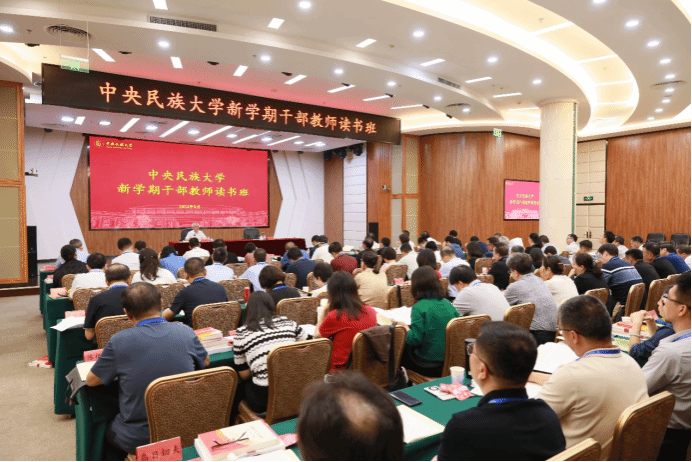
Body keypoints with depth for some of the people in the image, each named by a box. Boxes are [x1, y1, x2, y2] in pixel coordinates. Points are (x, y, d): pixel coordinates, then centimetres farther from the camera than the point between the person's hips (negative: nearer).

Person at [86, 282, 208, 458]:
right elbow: (206, 361, 9)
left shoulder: (118, 342, -17)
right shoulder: (186, 332, -10)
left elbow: (91, 381, -1)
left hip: (138, 441, -3)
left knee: (109, 429, 31)